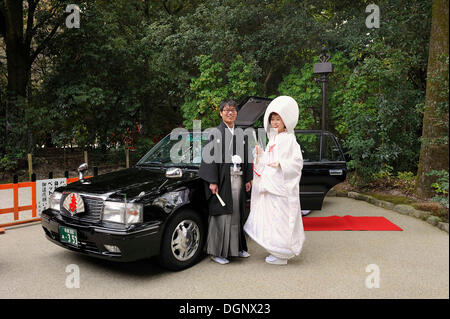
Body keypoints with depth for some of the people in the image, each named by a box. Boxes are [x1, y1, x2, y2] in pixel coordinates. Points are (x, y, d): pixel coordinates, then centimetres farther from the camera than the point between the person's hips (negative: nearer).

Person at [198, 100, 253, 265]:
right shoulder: (216, 133, -3)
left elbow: (246, 157, 16)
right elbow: (210, 157, -10)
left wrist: (248, 178, 11)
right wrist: (212, 181, -17)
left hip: (238, 178, 6)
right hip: (222, 180, -6)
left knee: (236, 214, 13)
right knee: (221, 215, -2)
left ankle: (237, 247, 26)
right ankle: (216, 252, 9)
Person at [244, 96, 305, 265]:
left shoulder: (289, 139, -10)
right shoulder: (273, 139, 16)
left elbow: (297, 162, -16)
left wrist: (281, 164, -28)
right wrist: (260, 154, 8)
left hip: (282, 187, -9)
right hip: (270, 185, 9)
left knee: (280, 219, -4)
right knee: (271, 218, 14)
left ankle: (281, 255, 7)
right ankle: (277, 251, 27)